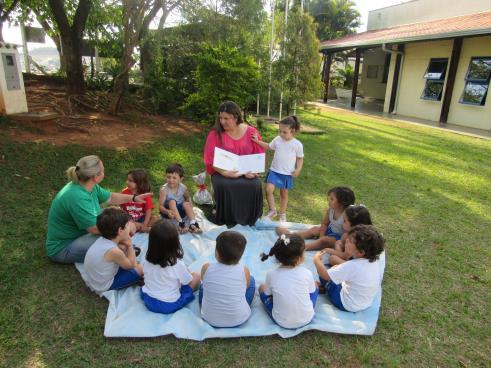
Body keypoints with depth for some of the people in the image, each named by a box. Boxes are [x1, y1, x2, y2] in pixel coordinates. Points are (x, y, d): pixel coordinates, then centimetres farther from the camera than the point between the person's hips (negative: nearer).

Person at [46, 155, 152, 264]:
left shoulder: (90, 186, -5)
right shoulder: (77, 197, -33)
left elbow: (110, 197, 14)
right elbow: (95, 228, -31)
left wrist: (134, 198, 14)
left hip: (79, 233, 10)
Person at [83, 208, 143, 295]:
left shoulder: (102, 240, -9)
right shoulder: (114, 251, -32)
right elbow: (130, 265, -13)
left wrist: (126, 246, -11)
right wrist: (130, 245, -9)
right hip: (104, 287, -8)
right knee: (140, 269, -6)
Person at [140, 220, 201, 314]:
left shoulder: (147, 261, -15)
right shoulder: (178, 264, -28)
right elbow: (188, 282, -12)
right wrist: (186, 271, 8)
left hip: (148, 301, 5)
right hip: (170, 305, -4)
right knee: (196, 275, 4)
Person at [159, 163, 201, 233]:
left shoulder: (183, 188, -10)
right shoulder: (164, 189, -20)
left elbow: (188, 198, 10)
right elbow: (161, 206, -21)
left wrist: (190, 209, -7)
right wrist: (167, 212, -42)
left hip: (180, 211, 3)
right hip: (169, 211, -3)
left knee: (186, 203, -24)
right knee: (172, 201, -29)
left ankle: (193, 223, -35)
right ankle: (180, 223, -38)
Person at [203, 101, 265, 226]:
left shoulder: (251, 132, -1)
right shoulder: (215, 134, -6)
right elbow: (211, 159, -8)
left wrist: (253, 170, -15)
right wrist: (224, 172, -24)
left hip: (246, 173, 1)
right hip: (223, 173, -1)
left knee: (255, 185, -30)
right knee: (224, 185, -35)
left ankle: (248, 220, -5)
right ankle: (227, 221, -11)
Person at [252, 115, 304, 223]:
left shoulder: (297, 144, -8)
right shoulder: (277, 140, -2)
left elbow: (300, 158, 1)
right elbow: (268, 146, 15)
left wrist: (298, 169, -14)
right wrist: (258, 141, 3)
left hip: (287, 173, -2)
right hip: (274, 170, 2)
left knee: (284, 194, 13)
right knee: (269, 190, -15)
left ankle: (282, 214, 31)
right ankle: (272, 211, 5)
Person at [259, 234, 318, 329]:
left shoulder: (271, 275, -18)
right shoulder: (307, 273, -17)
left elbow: (268, 294, 0)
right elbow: (312, 292, 2)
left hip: (281, 322, -1)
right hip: (306, 319, 1)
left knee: (262, 287, 16)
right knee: (315, 285, 20)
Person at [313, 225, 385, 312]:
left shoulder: (352, 266, -36)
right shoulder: (378, 261, -17)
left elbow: (325, 275, -30)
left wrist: (316, 259, -9)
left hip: (347, 305, -7)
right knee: (335, 268, 16)